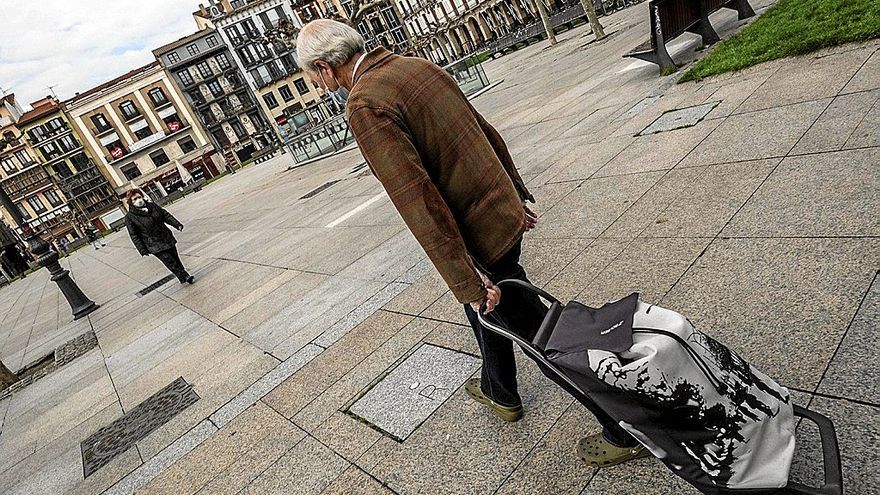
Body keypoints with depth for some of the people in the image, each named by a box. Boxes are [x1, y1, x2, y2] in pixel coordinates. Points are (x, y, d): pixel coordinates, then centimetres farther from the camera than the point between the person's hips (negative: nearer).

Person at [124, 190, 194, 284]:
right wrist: (142, 250, -11)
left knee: (175, 258, 11)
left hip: (167, 238, 5)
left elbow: (166, 215, 12)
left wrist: (177, 225, 0)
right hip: (154, 245, -5)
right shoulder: (130, 217, -9)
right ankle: (185, 277, 0)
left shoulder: (152, 206, 4)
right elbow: (134, 236, -8)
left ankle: (185, 276, 23)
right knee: (170, 261, -8)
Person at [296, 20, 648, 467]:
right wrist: (516, 193, 21)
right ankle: (499, 391, 54)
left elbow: (417, 201, -25)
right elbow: (487, 132, 13)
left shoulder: (365, 106, -19)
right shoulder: (418, 66, 7)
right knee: (482, 307, 30)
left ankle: (627, 431, 24)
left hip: (481, 237, -9)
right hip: (504, 210, 9)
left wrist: (467, 282, -23)